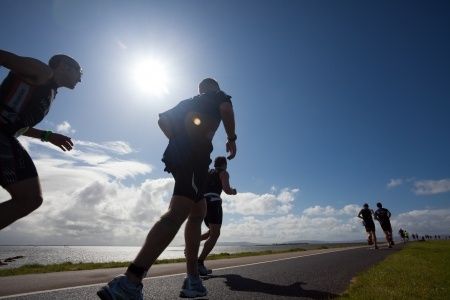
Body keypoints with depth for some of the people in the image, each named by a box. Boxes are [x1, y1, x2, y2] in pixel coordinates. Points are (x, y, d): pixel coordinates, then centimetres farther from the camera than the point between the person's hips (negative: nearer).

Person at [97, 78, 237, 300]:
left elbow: (163, 119, 27)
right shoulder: (219, 96, 18)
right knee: (178, 212, -20)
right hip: (196, 152, -7)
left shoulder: (188, 102, 34)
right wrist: (231, 138, 5)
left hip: (177, 153, 7)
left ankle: (192, 279, 10)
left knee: (198, 212, 13)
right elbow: (226, 109, -5)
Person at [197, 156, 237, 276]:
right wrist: (233, 191, 12)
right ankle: (200, 263, -20)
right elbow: (226, 190, -7)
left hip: (202, 203, 7)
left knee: (212, 232, 21)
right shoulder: (223, 173, 6)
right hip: (213, 202, -7)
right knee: (215, 234, -7)